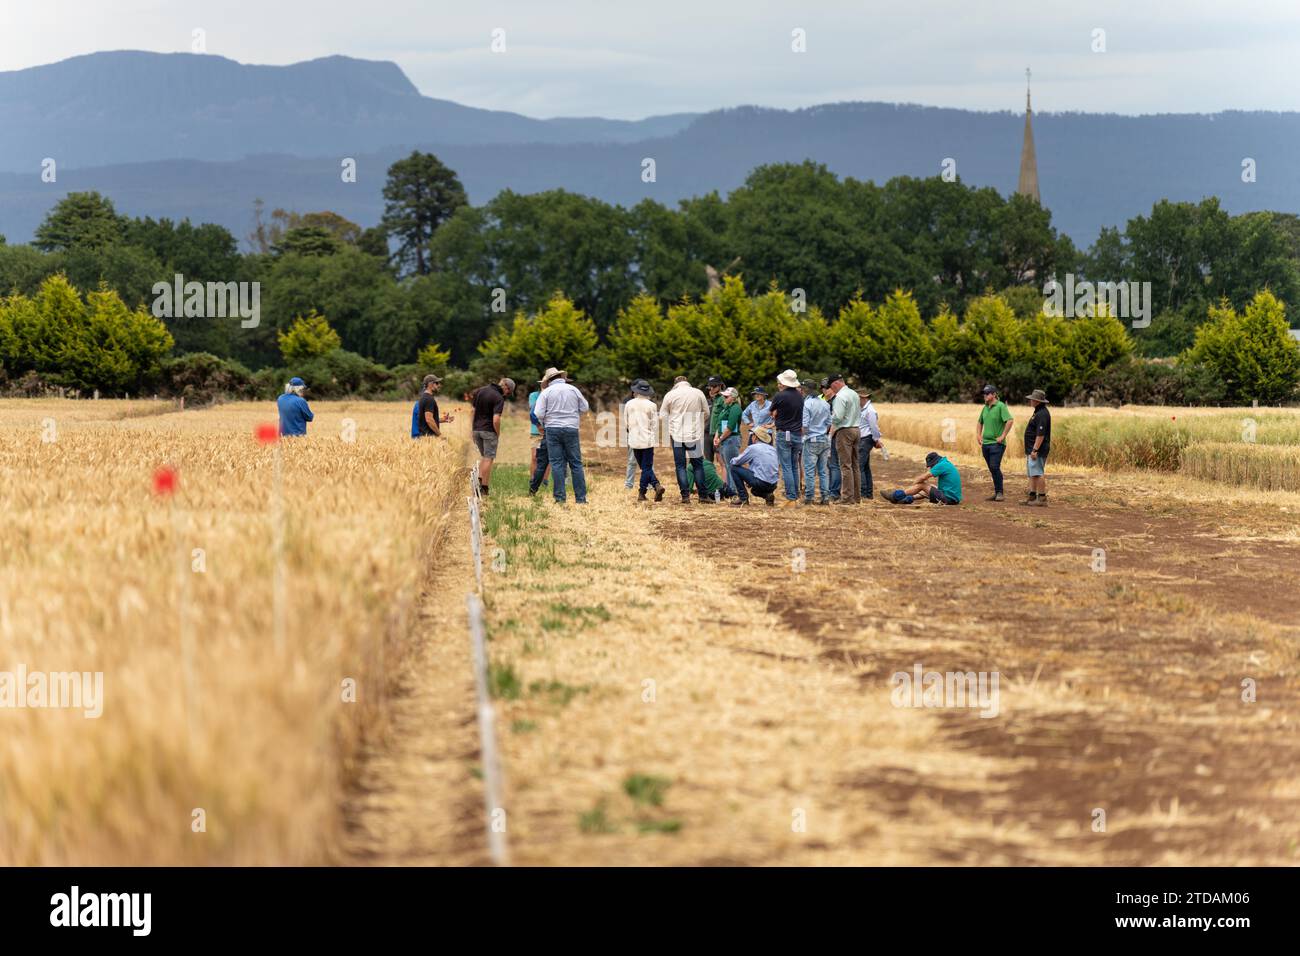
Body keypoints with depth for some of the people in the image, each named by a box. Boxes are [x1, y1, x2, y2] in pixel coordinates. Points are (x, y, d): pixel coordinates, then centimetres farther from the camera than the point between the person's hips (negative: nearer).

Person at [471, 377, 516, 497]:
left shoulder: (480, 391, 5)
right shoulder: (499, 398, -16)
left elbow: (473, 411, 10)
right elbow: (496, 420, -22)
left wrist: (472, 427, 17)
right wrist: (498, 434, -7)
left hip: (476, 429, 6)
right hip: (489, 431, -6)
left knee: (483, 456, 21)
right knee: (488, 459, 2)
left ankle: (479, 481, 6)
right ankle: (484, 488, 1)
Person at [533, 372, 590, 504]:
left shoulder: (546, 392, -2)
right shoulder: (573, 390, 3)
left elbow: (538, 414, -7)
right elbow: (585, 408, 12)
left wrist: (542, 426, 12)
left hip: (552, 429, -1)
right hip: (571, 429, 1)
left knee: (557, 464, 2)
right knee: (576, 463, 6)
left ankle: (560, 497, -3)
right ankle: (581, 497, 4)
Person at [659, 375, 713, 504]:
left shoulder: (670, 395, -2)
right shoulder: (698, 393, 1)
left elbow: (662, 415, 3)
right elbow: (706, 413, 9)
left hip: (677, 435, -1)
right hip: (695, 434, 1)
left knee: (680, 466, 5)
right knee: (698, 465, 9)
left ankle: (685, 496, -1)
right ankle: (702, 496, 6)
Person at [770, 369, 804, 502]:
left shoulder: (780, 396, -12)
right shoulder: (800, 396, 5)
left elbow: (773, 413, 0)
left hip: (784, 434, -5)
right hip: (798, 434, 5)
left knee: (786, 467, -4)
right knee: (794, 467, 15)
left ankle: (791, 497, -9)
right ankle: (796, 495, 15)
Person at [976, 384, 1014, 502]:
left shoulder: (1001, 406, -10)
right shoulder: (985, 408, 14)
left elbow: (1010, 421, -21)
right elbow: (980, 423, 28)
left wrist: (1003, 436, -19)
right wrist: (979, 436, 16)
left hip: (996, 443, -8)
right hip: (985, 443, 8)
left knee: (995, 467, -14)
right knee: (992, 469, 10)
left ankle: (999, 492, -8)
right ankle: (996, 492, 16)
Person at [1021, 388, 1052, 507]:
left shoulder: (1042, 414, -18)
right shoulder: (1038, 412, 17)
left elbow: (1040, 434, -25)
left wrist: (1035, 450, -26)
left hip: (1037, 450, -11)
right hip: (1032, 449, 11)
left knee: (1037, 474, -11)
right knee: (1032, 474, 14)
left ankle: (1042, 498, -10)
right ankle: (1032, 497, 18)